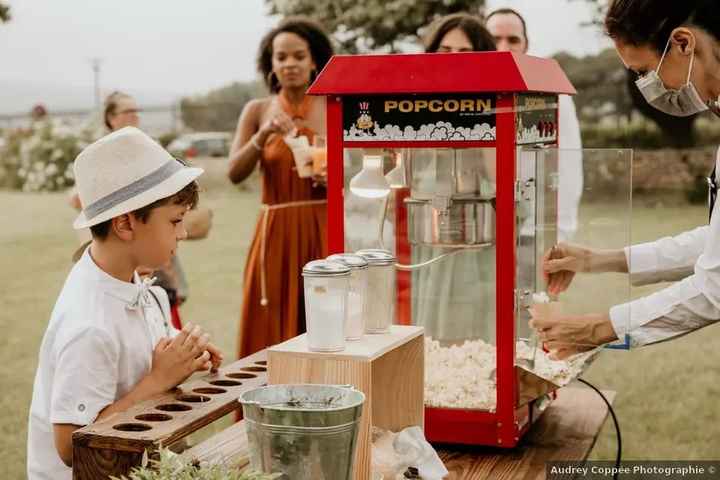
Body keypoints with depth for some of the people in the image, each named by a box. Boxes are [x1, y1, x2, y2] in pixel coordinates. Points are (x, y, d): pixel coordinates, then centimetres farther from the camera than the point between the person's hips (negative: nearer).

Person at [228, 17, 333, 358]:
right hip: (275, 234, 1)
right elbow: (234, 174, -6)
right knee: (270, 338, 4)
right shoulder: (257, 111, 4)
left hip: (325, 231, -1)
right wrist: (263, 134, -20)